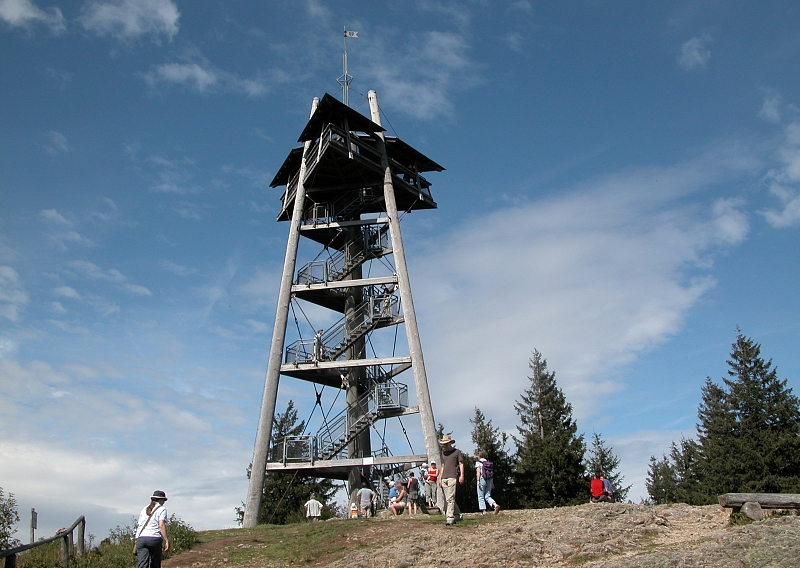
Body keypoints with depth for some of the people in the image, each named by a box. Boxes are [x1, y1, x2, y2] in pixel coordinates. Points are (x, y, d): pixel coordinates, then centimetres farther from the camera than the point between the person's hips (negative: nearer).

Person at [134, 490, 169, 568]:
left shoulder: (144, 509, 22)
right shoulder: (162, 509, 4)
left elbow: (138, 526, 20)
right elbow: (161, 525, -10)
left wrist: (137, 541, 24)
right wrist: (166, 540, -13)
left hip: (141, 538, 4)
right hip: (154, 538, -4)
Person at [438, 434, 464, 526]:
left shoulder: (457, 452, 5)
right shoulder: (443, 453, 21)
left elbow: (461, 464, 1)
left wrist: (462, 475, -10)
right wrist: (440, 478, 18)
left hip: (452, 477, -7)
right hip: (444, 478, 7)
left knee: (450, 498, -14)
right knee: (447, 499, 7)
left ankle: (450, 518, -16)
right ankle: (457, 515, 19)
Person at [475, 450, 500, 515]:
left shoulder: (478, 462, -2)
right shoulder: (489, 463, 13)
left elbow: (478, 471, -13)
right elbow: (492, 473, 10)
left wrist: (478, 481, -16)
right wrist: (492, 483, 14)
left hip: (482, 479, -5)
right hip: (489, 480, 5)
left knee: (481, 497, 5)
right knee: (487, 496, 8)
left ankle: (483, 511, 1)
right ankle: (495, 505, -17)